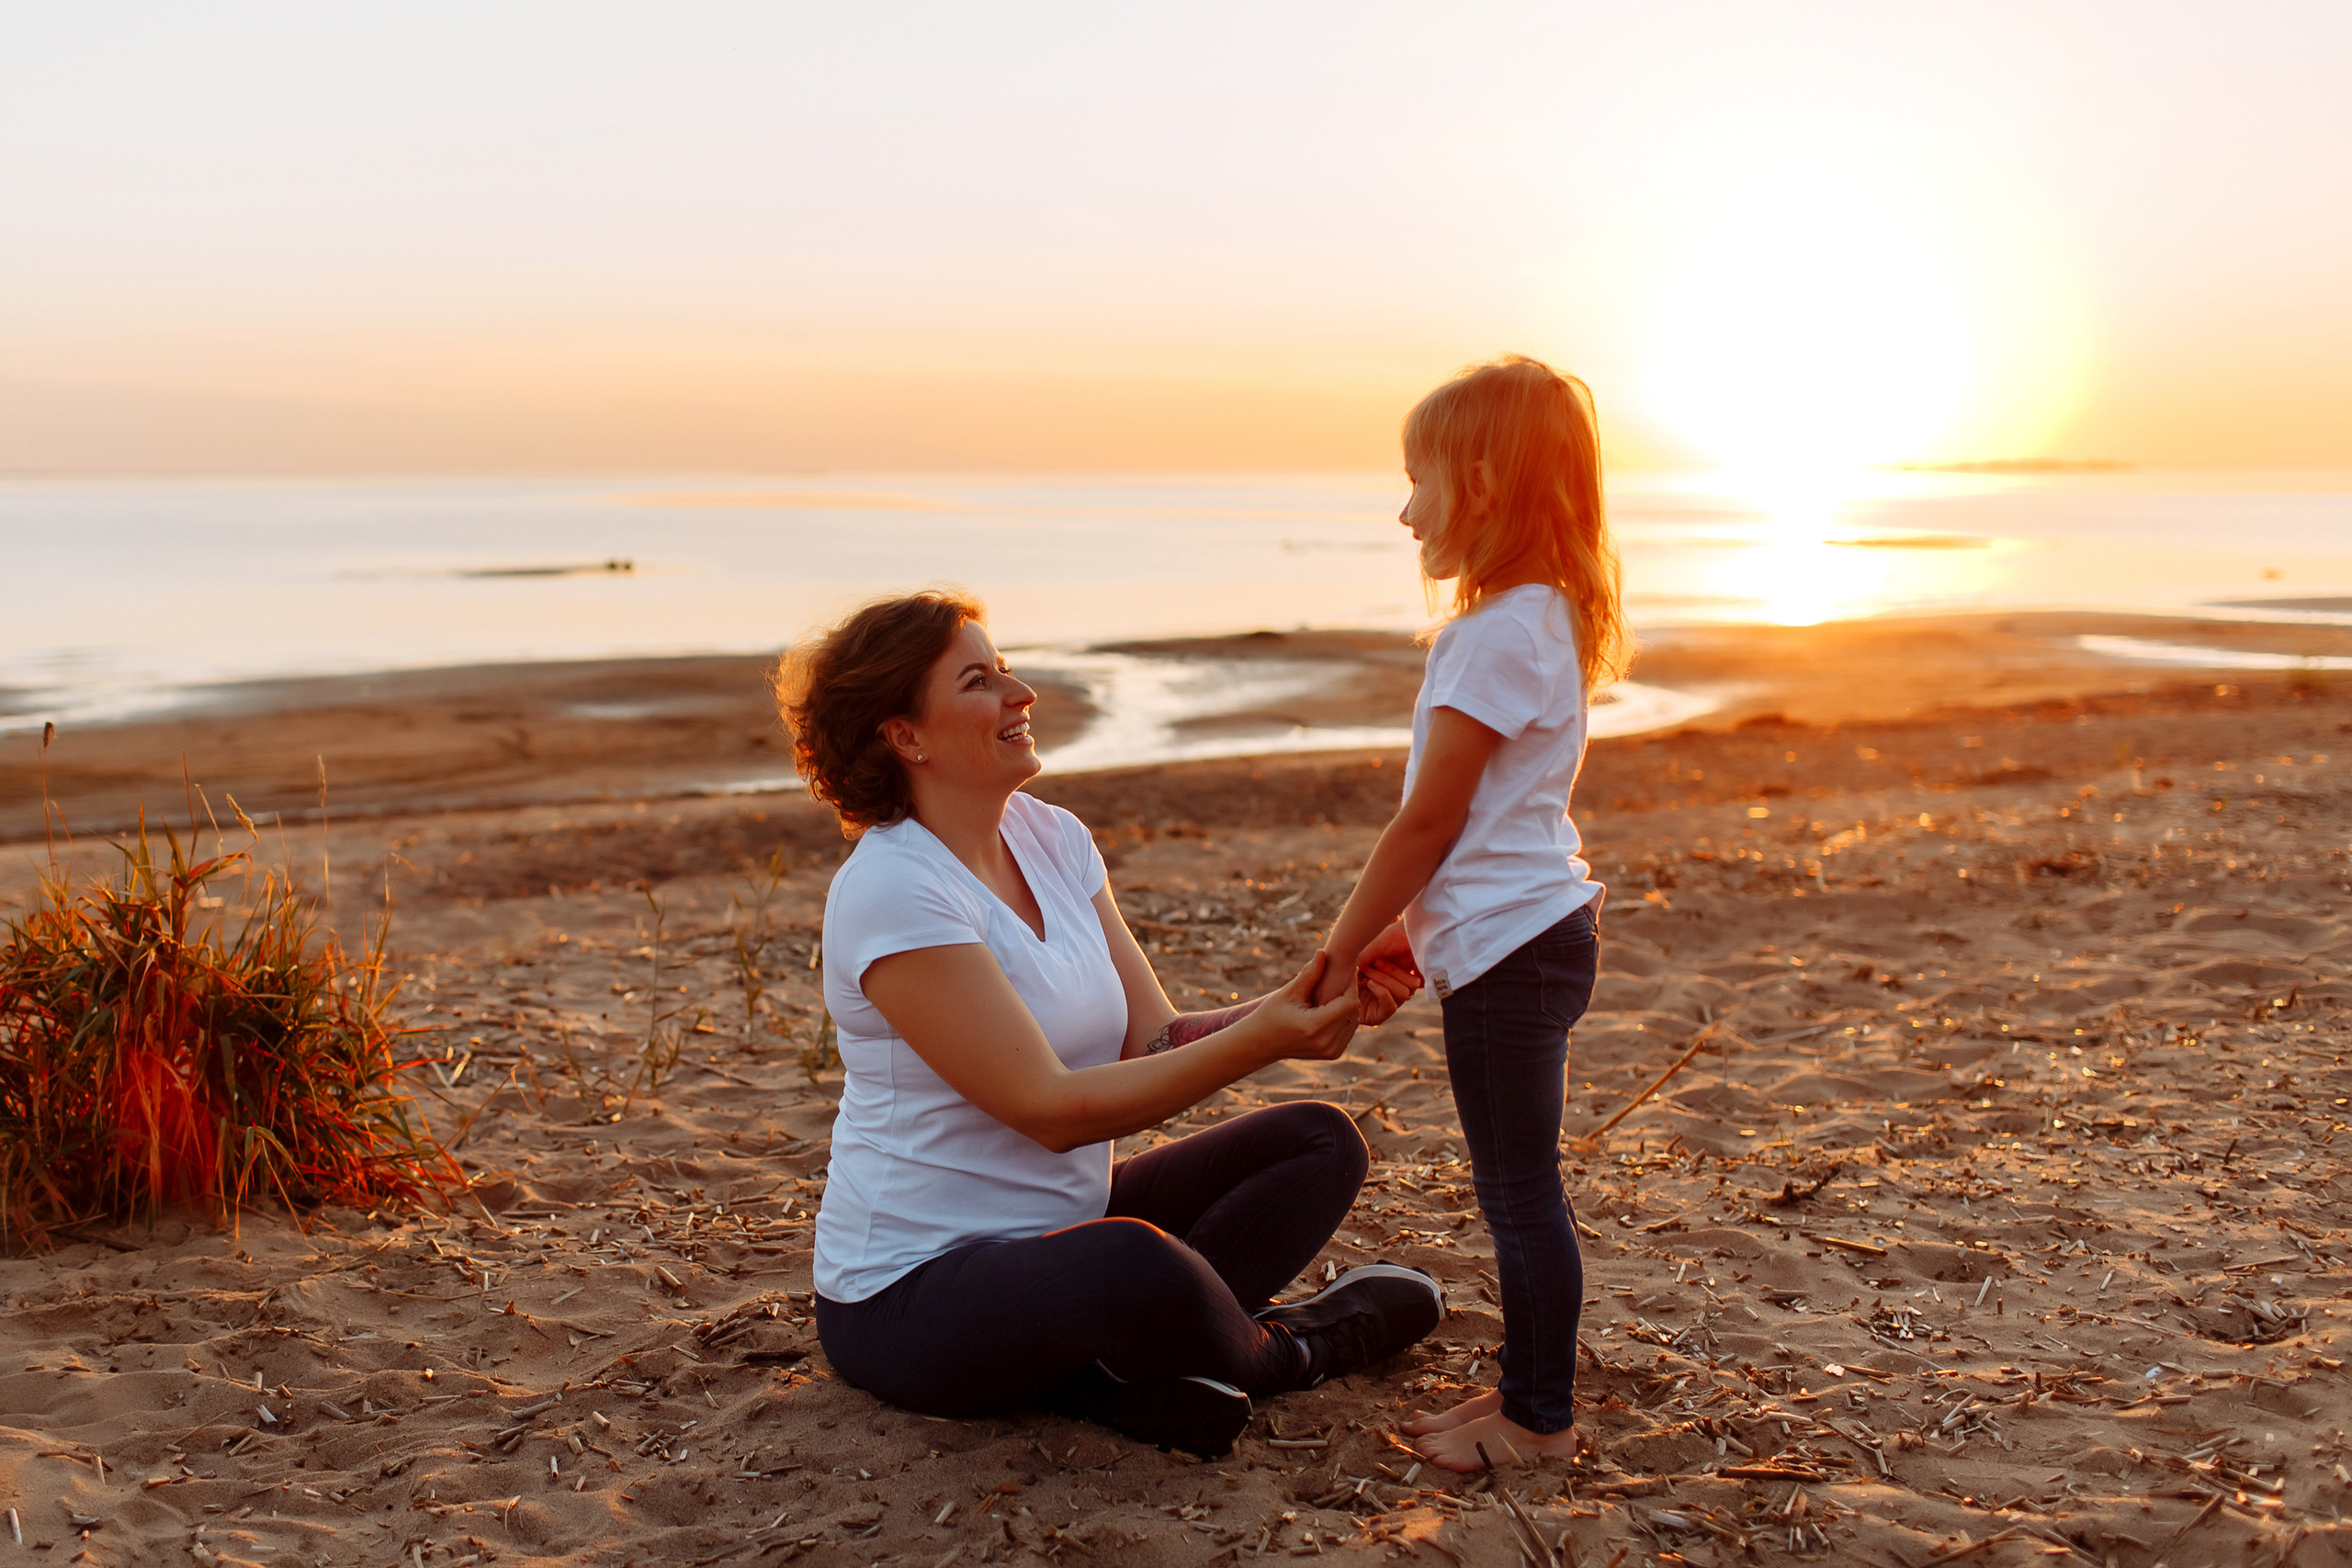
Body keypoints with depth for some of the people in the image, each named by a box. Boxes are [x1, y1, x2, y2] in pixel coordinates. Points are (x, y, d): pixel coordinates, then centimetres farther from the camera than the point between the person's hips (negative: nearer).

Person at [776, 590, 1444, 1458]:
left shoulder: (1052, 836, 5)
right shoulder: (889, 891, -20)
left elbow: (1153, 1043, 0)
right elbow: (1051, 1109, -24)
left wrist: (1296, 1005, -18)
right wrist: (1256, 1044, -28)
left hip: (1057, 1229, 9)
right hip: (911, 1294, -9)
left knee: (1320, 1142, 5)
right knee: (1134, 1264, -39)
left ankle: (1126, 1373, -14)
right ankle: (1266, 1354, -3)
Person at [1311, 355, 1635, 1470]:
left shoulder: (1497, 634, -19)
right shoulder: (1544, 619, 13)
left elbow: (1429, 822, -17)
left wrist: (1341, 951, -8)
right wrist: (1408, 927, 19)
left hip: (1509, 948, -10)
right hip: (1529, 929, 10)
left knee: (1520, 1192, 1)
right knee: (1519, 1188, 17)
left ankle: (1539, 1416, 13)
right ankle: (1532, 1389, 28)